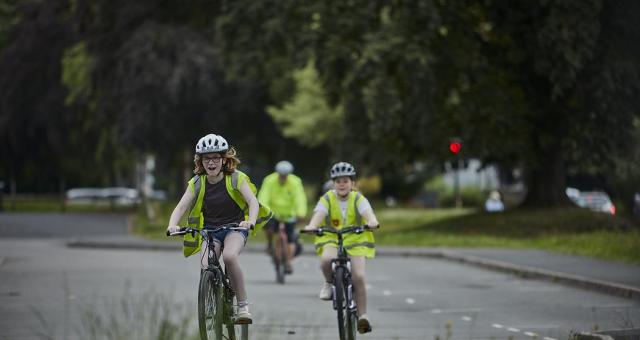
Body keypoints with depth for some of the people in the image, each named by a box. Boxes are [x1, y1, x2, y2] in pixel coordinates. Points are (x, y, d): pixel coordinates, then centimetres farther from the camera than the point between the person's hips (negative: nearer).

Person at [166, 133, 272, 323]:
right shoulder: (197, 183, -4)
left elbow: (253, 202, -21)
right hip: (210, 229, 3)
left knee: (229, 256, -34)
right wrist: (172, 225, -33)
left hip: (235, 227, -3)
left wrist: (250, 221, -42)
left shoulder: (235, 178, -11)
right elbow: (181, 207, -11)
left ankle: (243, 305, -22)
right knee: (206, 267, -22)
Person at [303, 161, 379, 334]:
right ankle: (329, 283, 0)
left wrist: (372, 222, -49)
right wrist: (311, 226, -46)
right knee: (326, 259, -33)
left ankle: (363, 315, -4)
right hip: (331, 239, 0)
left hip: (355, 240, 0)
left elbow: (368, 212, -25)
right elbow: (319, 214, -23)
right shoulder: (327, 199, -6)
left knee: (358, 276, -16)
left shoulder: (358, 199, -7)